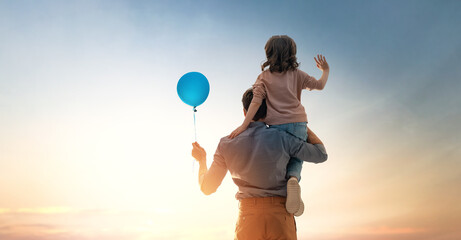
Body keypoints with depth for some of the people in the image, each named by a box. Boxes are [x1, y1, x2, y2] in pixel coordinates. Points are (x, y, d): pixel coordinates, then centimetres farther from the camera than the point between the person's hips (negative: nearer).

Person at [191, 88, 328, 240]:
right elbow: (320, 154, 6)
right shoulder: (280, 139, -6)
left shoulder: (227, 144, 1)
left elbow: (207, 187, 9)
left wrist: (202, 160, 28)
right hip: (280, 216, -1)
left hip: (247, 217, 2)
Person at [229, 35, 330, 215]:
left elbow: (256, 101, -6)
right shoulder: (297, 74, 10)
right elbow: (319, 85, 13)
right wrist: (326, 71, 34)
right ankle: (293, 179, -26)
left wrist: (244, 125, -12)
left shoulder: (264, 76, 7)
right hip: (298, 123, 0)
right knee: (295, 160, 8)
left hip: (276, 125, 0)